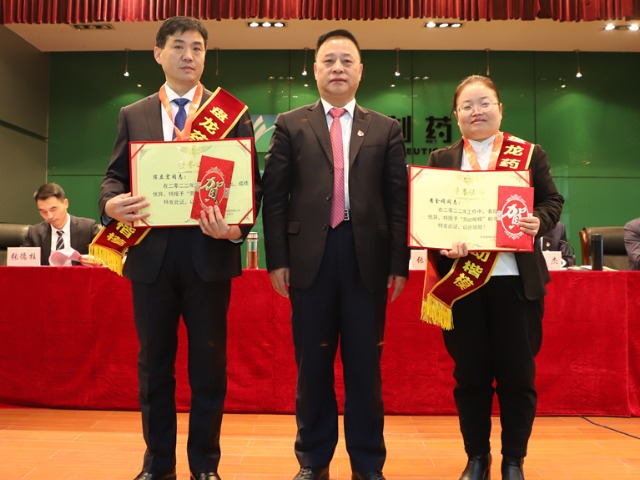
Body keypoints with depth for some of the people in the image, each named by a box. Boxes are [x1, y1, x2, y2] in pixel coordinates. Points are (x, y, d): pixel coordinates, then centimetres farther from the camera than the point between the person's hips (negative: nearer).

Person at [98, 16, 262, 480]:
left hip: (209, 254, -2)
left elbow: (250, 180, 0)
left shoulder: (232, 113, 5)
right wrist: (111, 203, -14)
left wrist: (237, 226, -19)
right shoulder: (133, 115, 12)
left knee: (209, 364, 7)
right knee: (154, 363, 11)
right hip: (151, 255, 2)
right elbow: (115, 175, 9)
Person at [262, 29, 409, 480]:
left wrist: (399, 263, 0)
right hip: (310, 255, 0)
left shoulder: (386, 129, 10)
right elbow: (274, 197, 4)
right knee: (312, 363, 8)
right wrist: (277, 259, -2)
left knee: (365, 364, 7)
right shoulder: (290, 125, 8)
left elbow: (398, 201, 6)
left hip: (367, 256, 1)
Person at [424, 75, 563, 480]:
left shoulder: (531, 154, 7)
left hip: (516, 280, 0)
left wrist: (539, 221, -16)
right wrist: (444, 245, -17)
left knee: (518, 374, 6)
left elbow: (552, 201, 6)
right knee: (470, 374, 8)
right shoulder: (442, 159, 9)